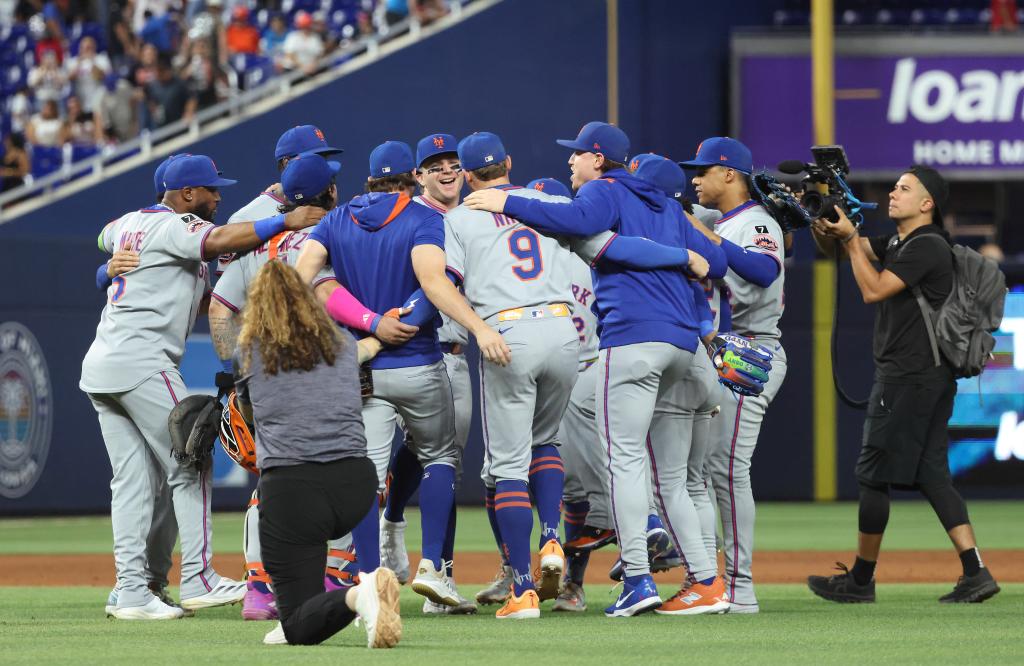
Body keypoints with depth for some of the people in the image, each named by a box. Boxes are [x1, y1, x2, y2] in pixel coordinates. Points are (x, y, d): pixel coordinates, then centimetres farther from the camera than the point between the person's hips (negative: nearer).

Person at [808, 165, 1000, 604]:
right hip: (930, 377, 10)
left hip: (910, 379, -10)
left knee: (873, 473, -3)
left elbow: (873, 289, -18)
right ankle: (975, 573, -2)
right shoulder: (898, 243, 17)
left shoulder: (927, 246, -13)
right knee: (930, 473, 6)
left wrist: (850, 238, -13)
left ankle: (860, 581, 3)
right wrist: (824, 225, 0)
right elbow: (835, 248, 19)